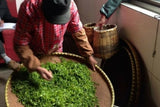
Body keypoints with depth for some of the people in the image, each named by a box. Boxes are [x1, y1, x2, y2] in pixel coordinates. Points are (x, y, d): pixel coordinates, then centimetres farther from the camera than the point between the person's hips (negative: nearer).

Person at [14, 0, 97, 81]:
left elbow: (78, 32, -11)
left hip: (56, 51, 3)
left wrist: (88, 55, -9)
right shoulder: (29, 8, -37)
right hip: (34, 54, -2)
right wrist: (36, 67, -38)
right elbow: (21, 44, -31)